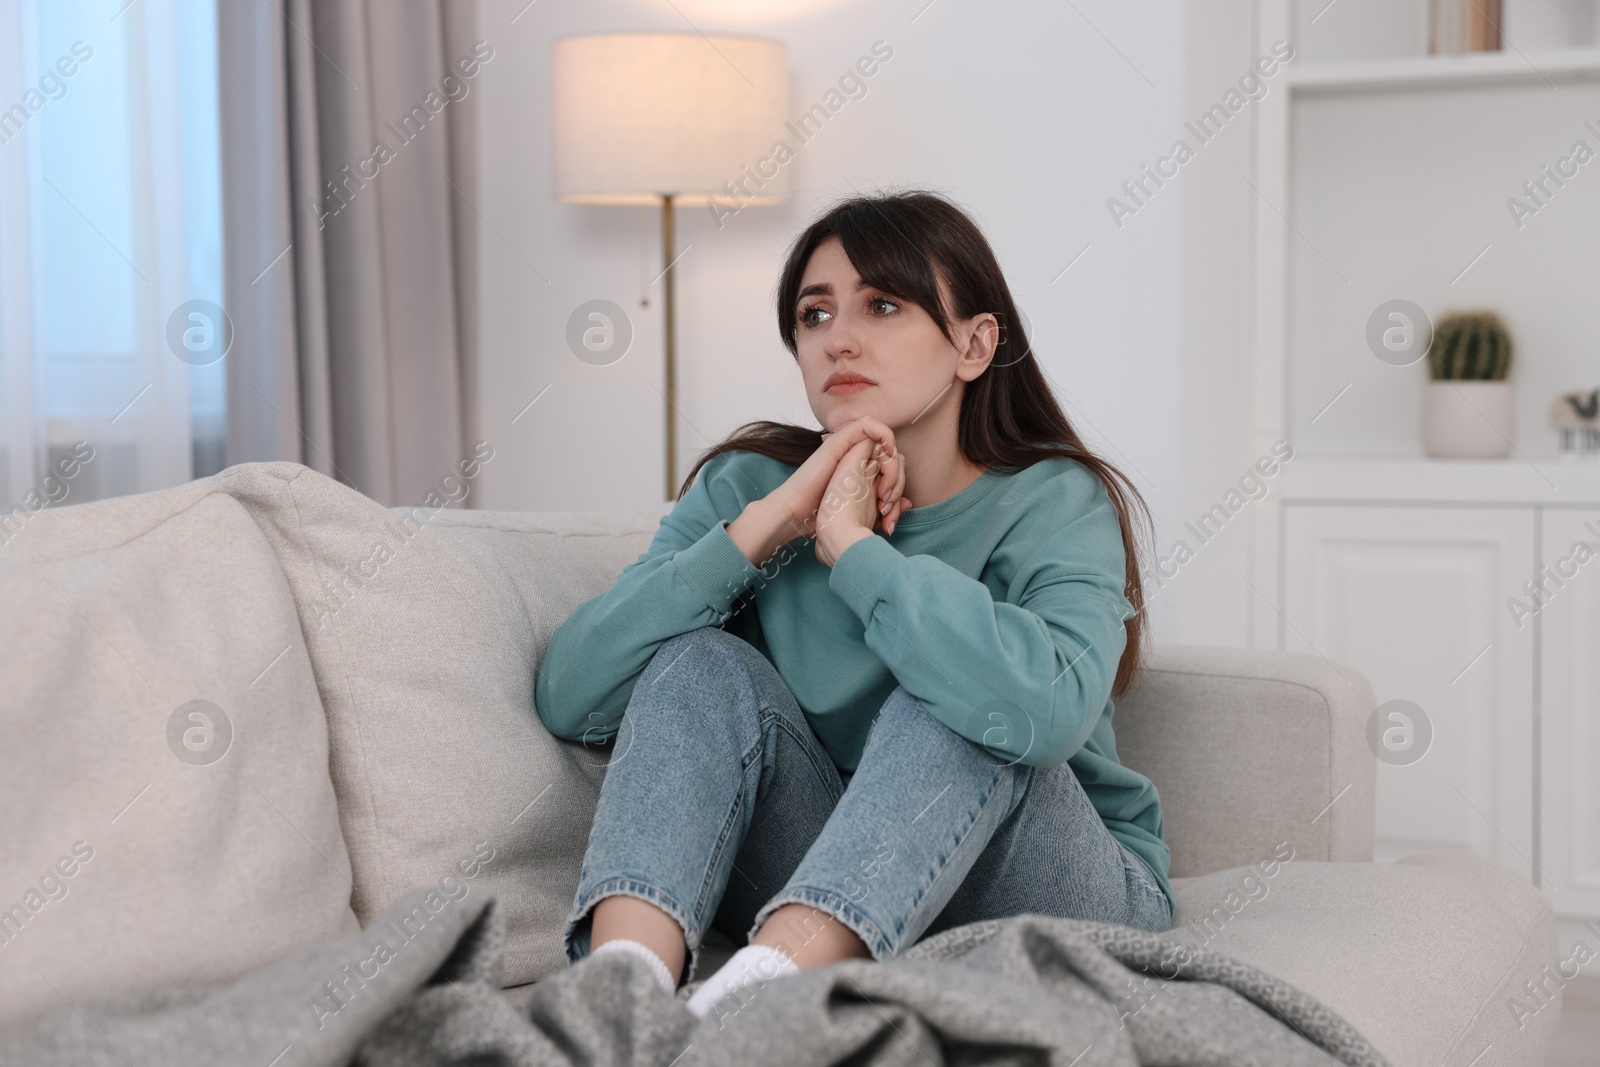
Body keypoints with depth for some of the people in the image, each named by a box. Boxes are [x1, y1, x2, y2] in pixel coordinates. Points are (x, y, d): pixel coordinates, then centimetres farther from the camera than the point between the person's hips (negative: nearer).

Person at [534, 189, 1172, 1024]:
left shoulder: (1053, 505, -13)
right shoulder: (747, 484, -1)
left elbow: (1046, 709, -38)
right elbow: (567, 698, -14)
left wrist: (850, 542, -25)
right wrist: (766, 524, -20)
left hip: (1061, 897, -3)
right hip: (828, 893, 3)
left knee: (964, 710, -30)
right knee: (704, 664, -17)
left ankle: (750, 999, -46)